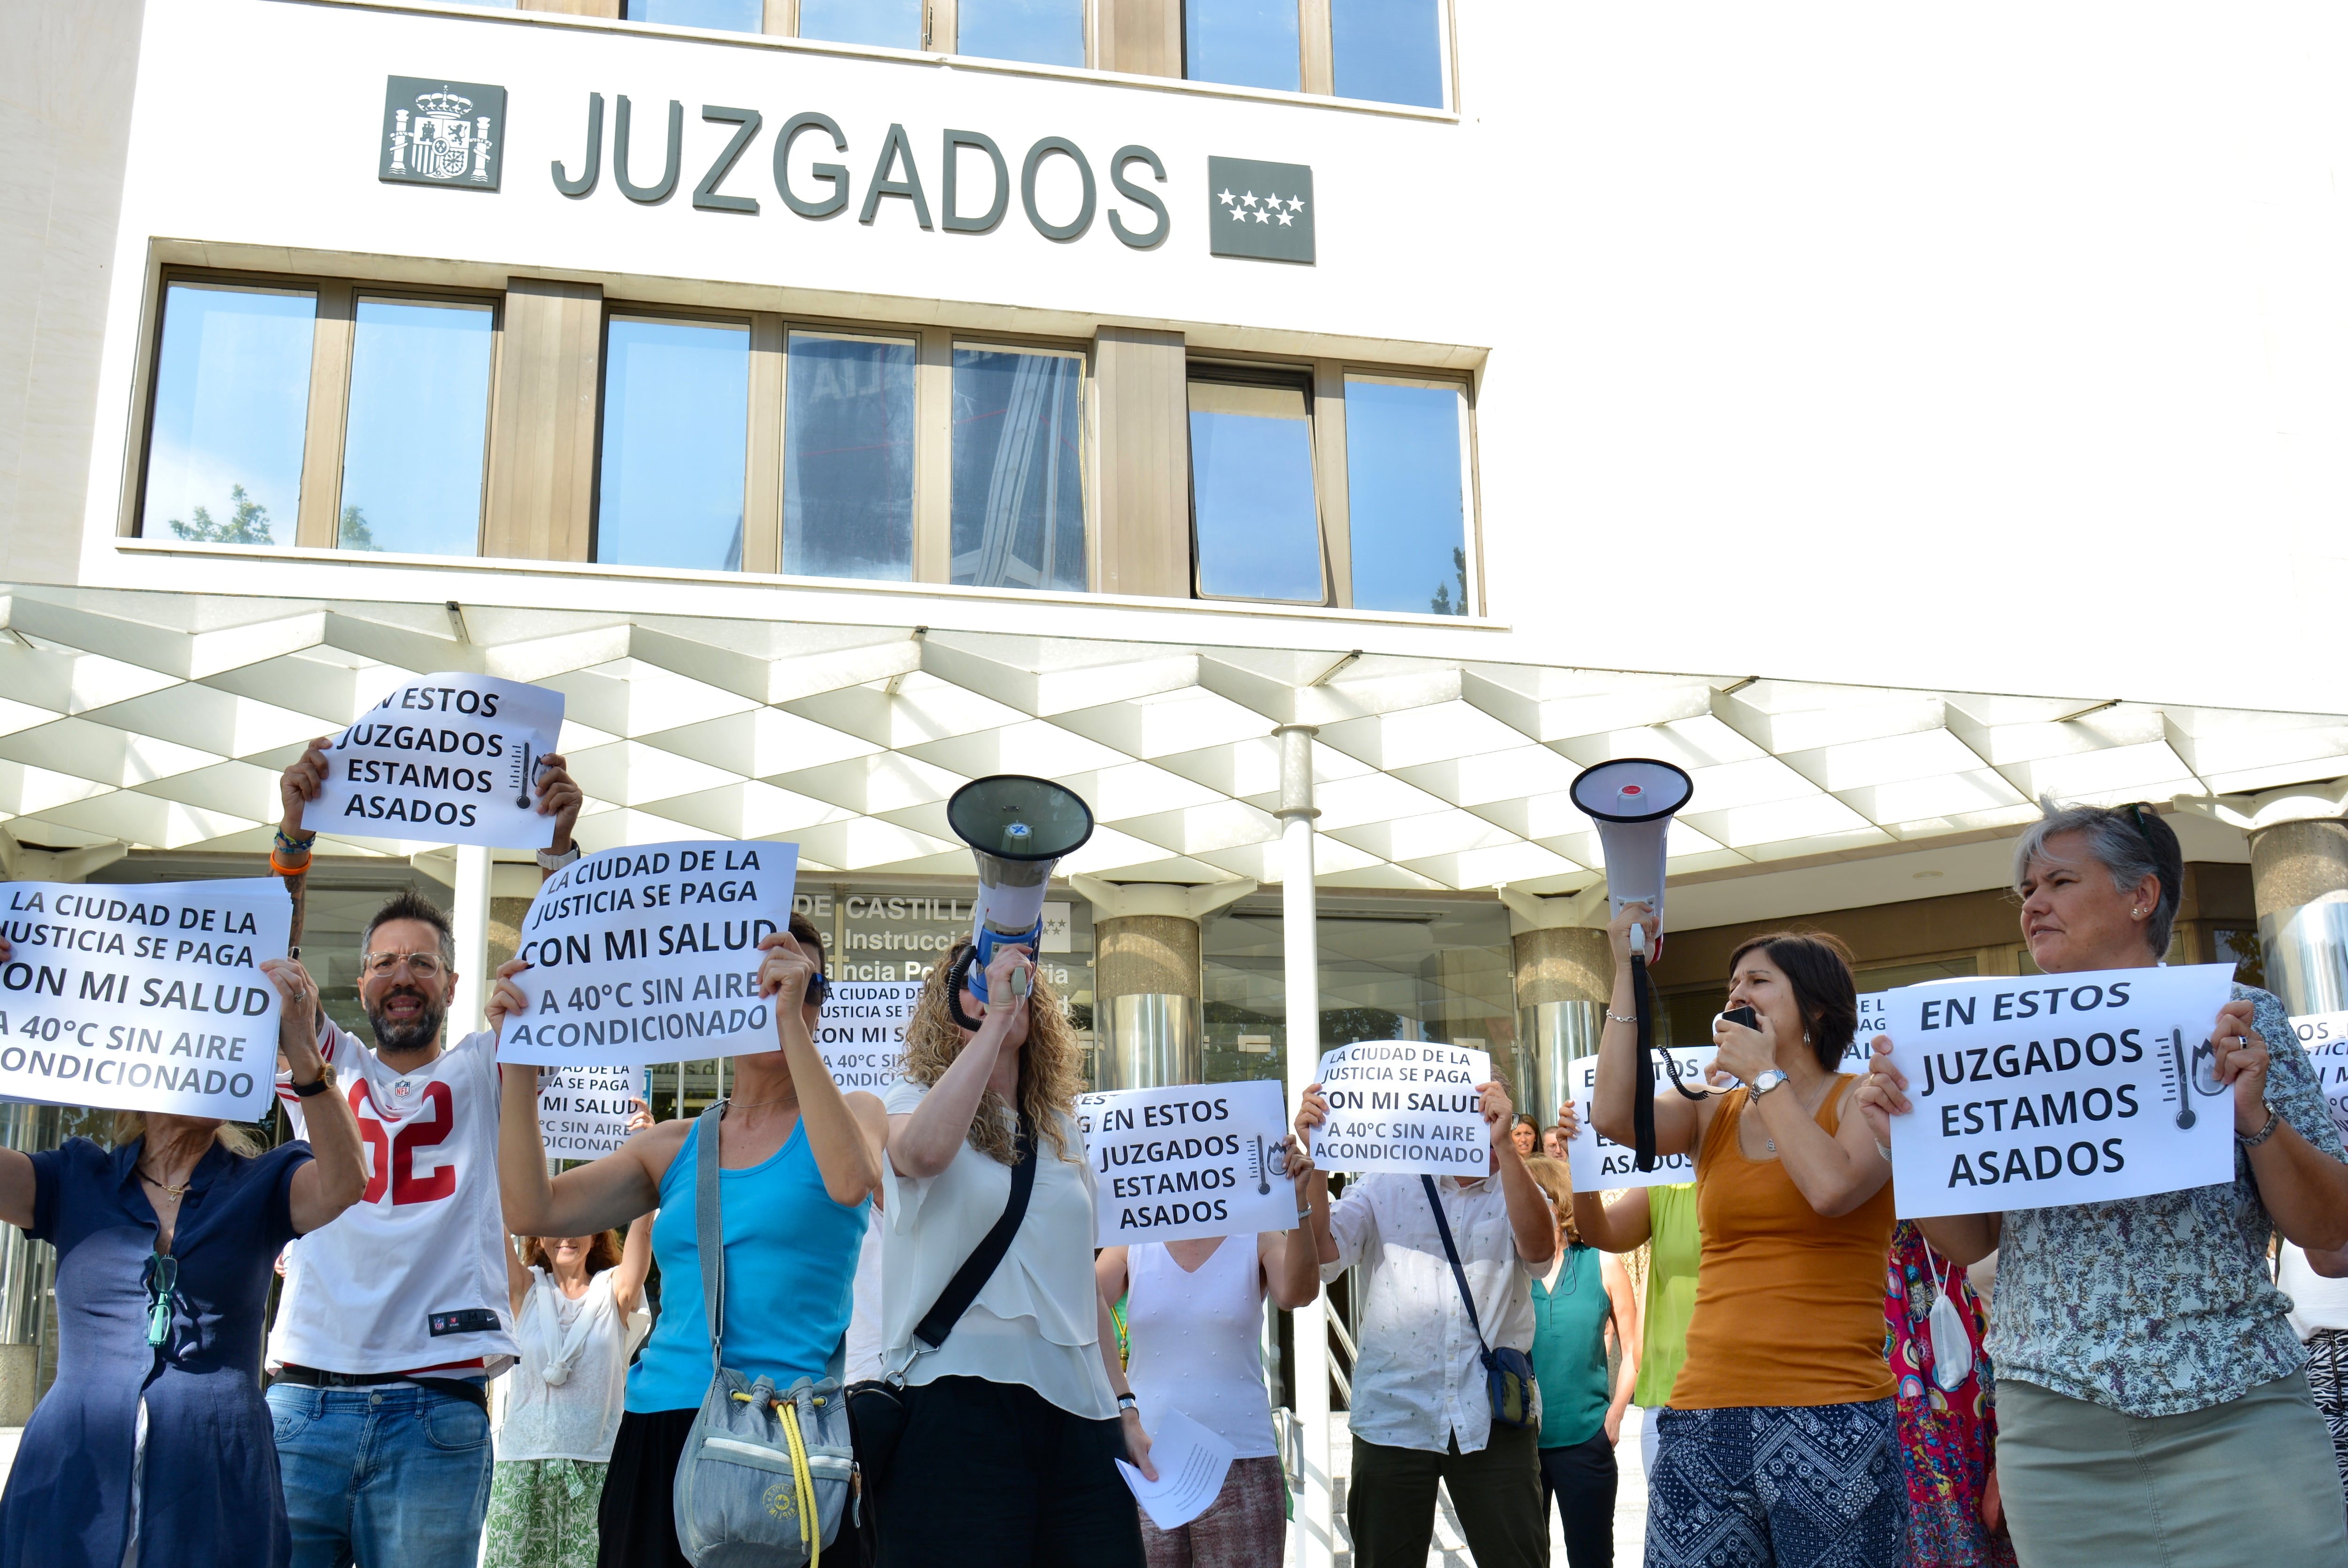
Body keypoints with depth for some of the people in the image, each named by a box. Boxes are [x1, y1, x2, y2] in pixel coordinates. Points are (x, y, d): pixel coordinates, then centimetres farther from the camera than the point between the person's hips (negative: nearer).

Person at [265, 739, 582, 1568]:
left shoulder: (486, 1072, 12)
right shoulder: (326, 1071, 16)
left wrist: (559, 847, -15)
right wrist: (294, 836, -12)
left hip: (436, 1408, -1)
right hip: (304, 1398, 1)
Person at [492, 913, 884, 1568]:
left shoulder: (851, 1114, 5)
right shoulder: (673, 1147, 13)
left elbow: (851, 1182, -19)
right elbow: (533, 1210, 2)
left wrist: (791, 1019, -22)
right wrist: (520, 1059, -3)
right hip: (659, 1432, 3)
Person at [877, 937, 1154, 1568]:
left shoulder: (1061, 1128, 19)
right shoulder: (916, 1101, 3)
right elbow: (923, 1153, -24)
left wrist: (1124, 1406, 18)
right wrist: (995, 1015, -19)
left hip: (1076, 1404, 5)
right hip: (962, 1398, -5)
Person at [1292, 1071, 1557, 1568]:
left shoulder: (1515, 1193, 9)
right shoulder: (1384, 1187, 9)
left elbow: (1538, 1248, -14)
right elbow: (1323, 1252, -5)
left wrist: (1503, 1144, -25)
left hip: (1492, 1420, 0)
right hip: (1392, 1413, 0)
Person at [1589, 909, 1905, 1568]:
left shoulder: (1862, 1098, 3)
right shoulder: (1714, 1114, 14)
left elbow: (1832, 1187, -17)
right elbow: (1614, 1116, -5)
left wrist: (1766, 1076, -5)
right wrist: (1626, 970, -2)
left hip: (1830, 1418, -4)